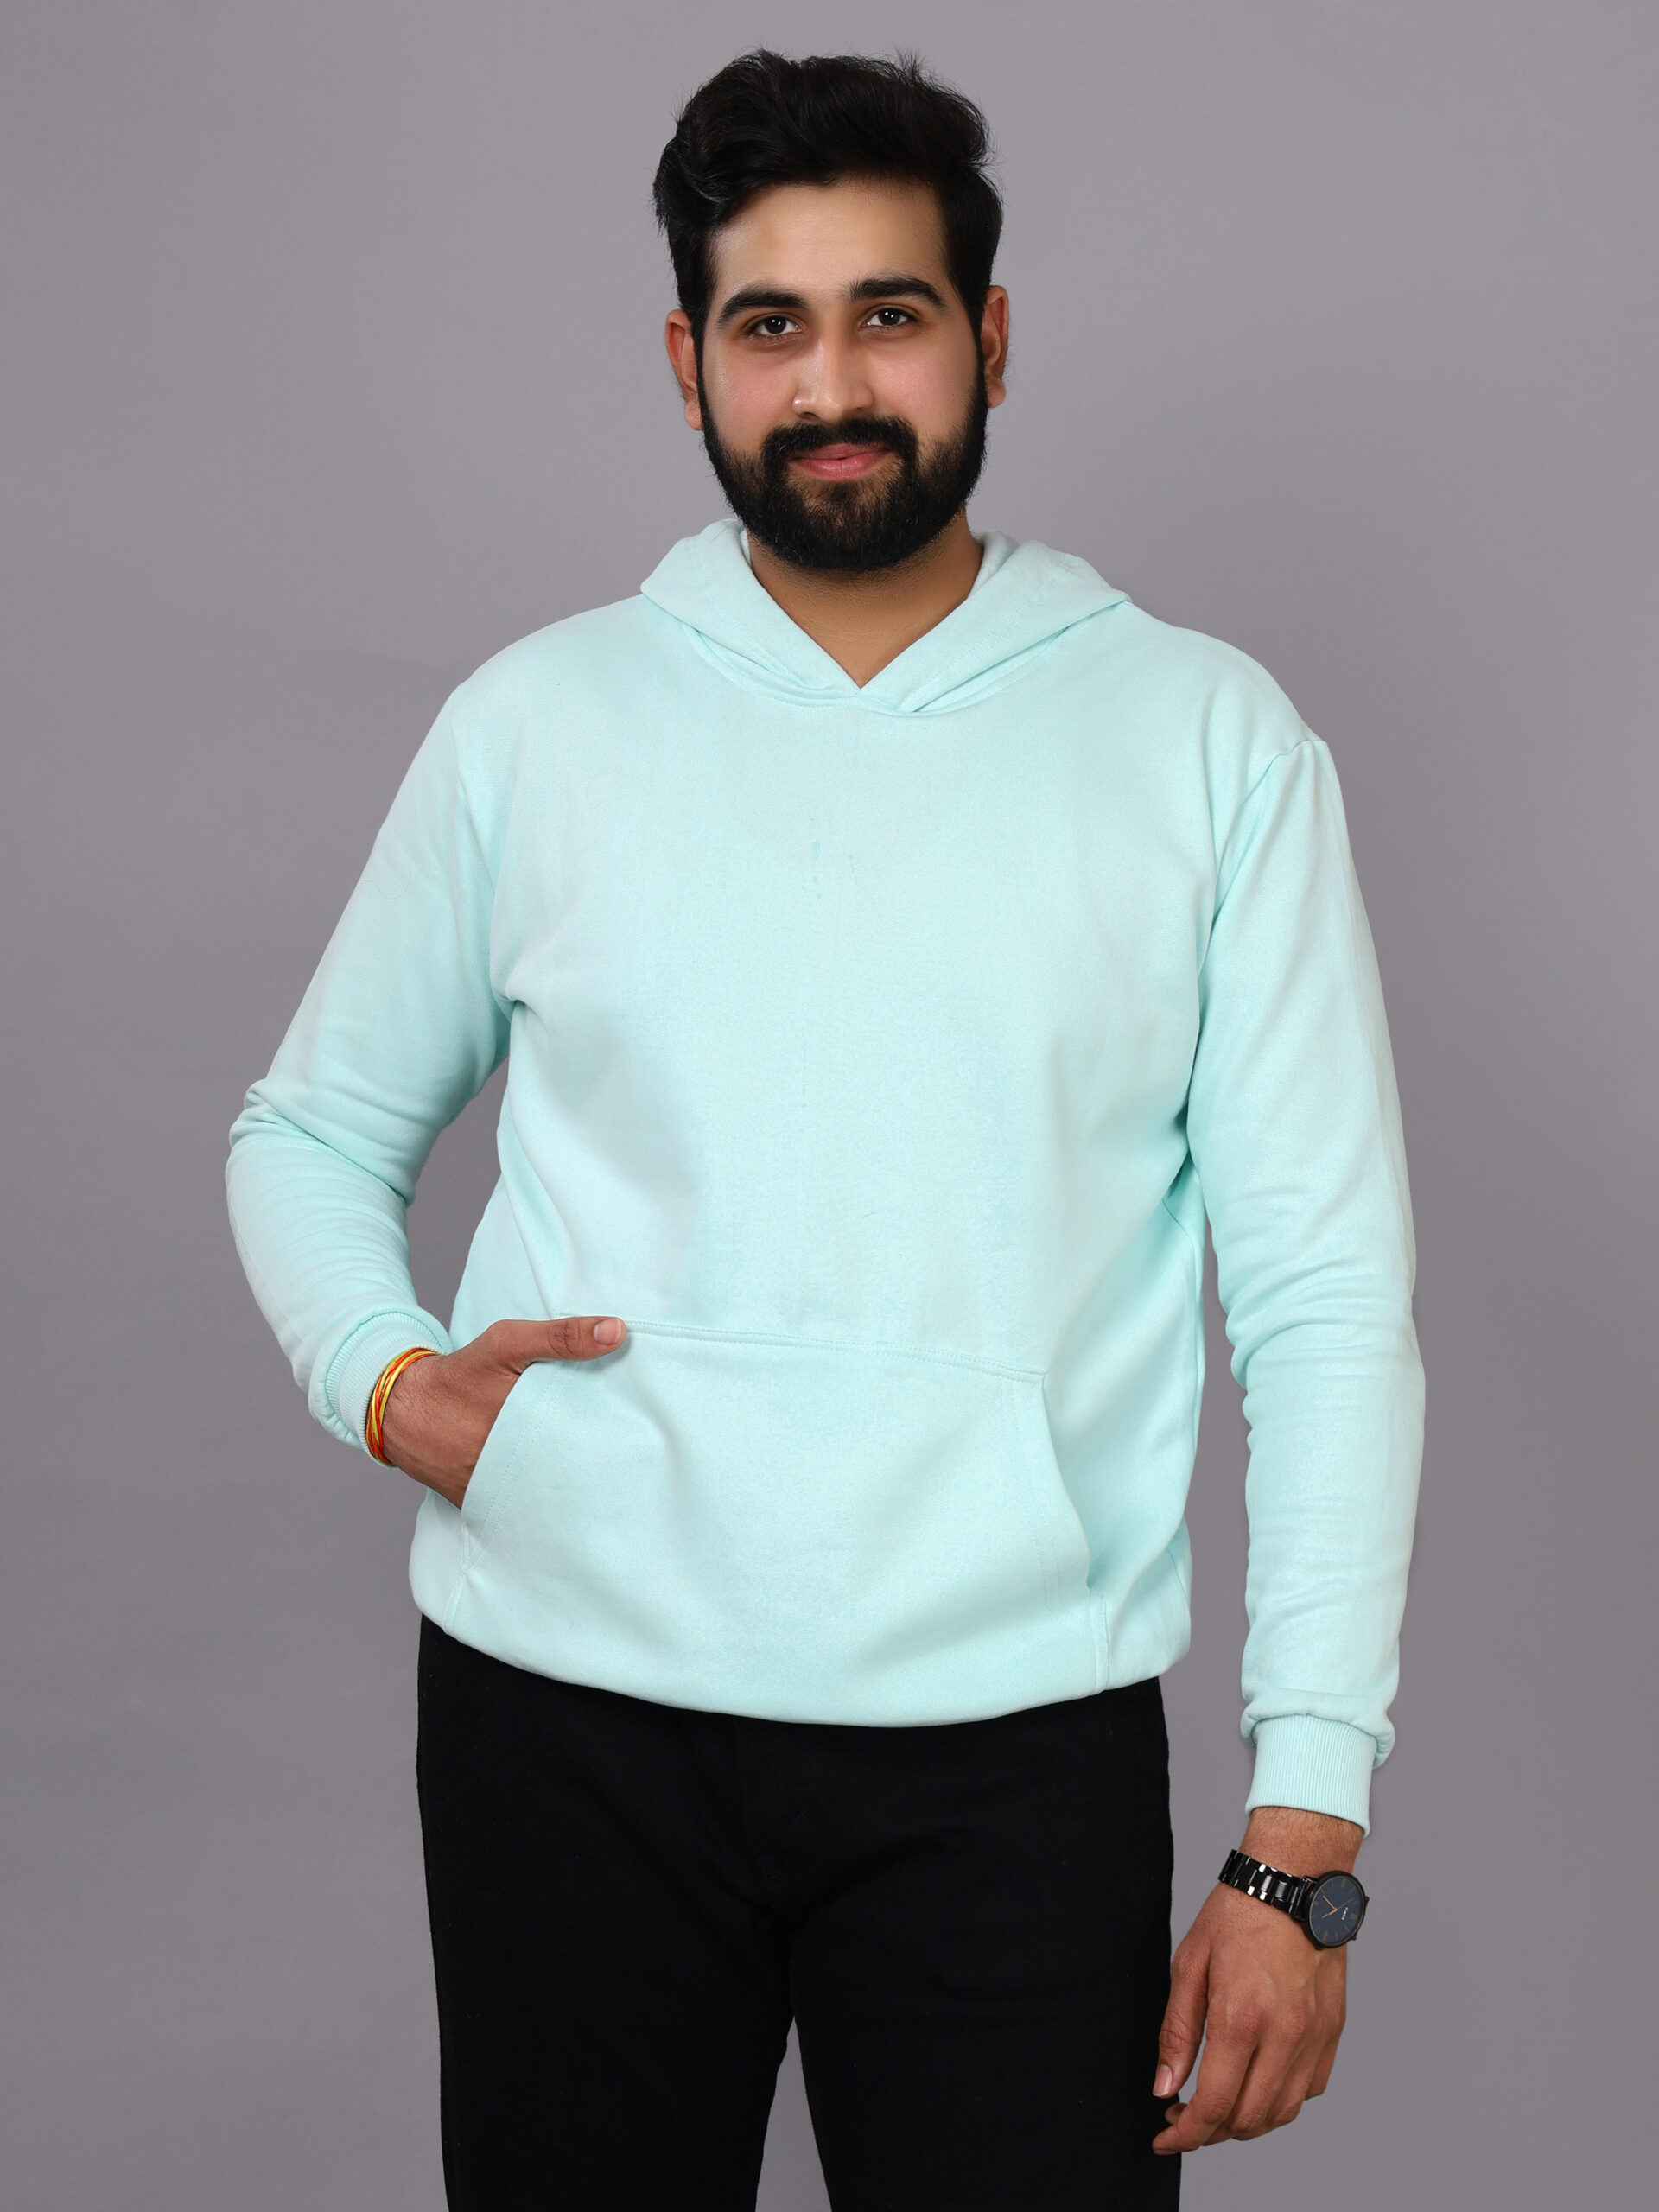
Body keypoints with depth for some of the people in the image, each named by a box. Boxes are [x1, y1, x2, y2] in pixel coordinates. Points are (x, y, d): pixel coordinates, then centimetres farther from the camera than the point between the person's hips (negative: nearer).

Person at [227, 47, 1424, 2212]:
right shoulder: (535, 722, 6)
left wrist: (1305, 1831, -7)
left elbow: (1327, 1296, -1)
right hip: (569, 1715, 2)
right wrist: (383, 1380, -3)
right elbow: (310, 1128, 18)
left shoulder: (1208, 737, 2)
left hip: (1016, 1741, -1)